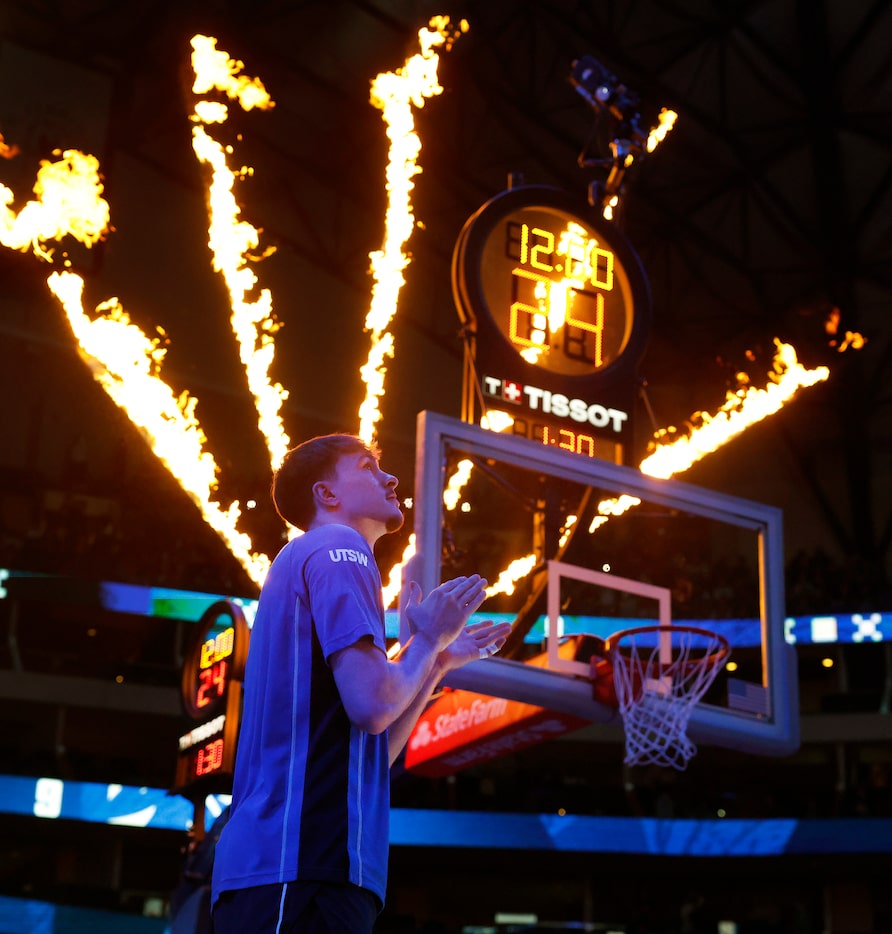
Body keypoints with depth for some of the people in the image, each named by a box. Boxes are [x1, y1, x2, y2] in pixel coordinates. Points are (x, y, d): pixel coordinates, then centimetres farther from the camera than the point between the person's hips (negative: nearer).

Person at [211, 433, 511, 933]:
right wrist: (429, 638, 2)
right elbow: (373, 704, -17)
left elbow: (372, 757, 25)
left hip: (299, 861, 10)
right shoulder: (337, 547, -2)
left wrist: (439, 661, 26)